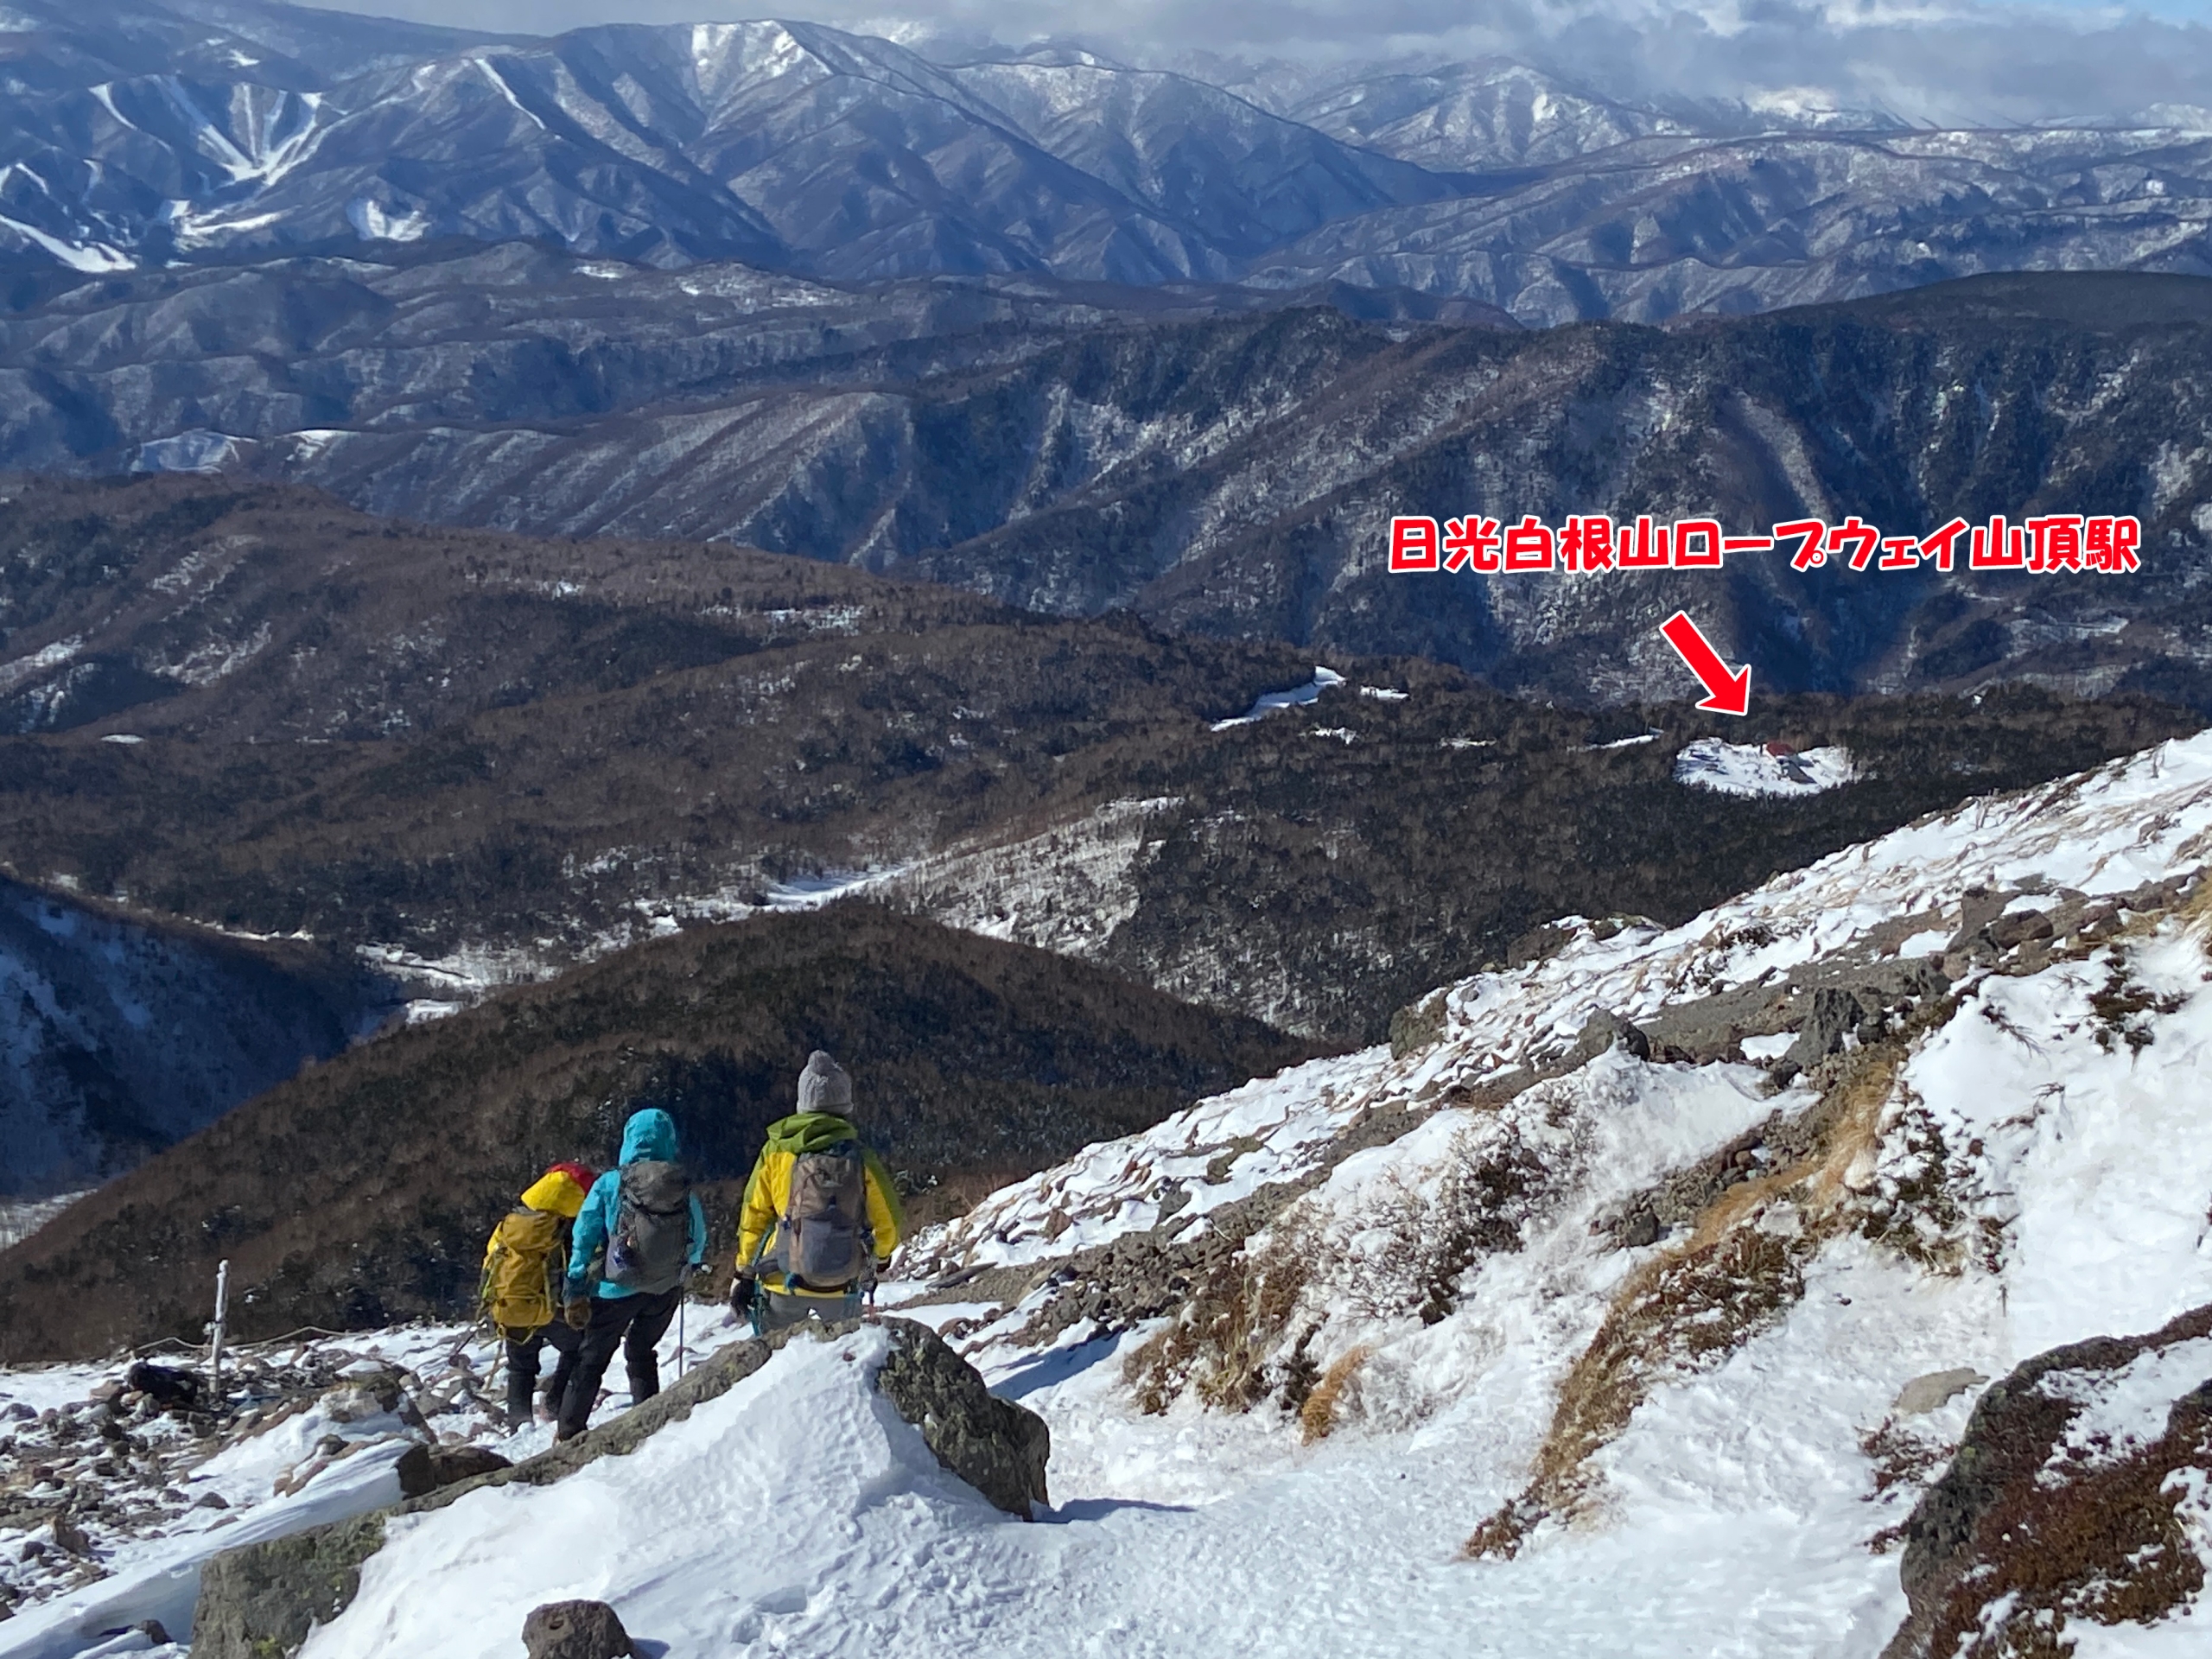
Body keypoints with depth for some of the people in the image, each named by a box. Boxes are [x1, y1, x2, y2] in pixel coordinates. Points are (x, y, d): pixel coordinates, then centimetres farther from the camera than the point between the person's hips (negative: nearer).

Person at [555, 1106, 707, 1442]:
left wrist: (576, 1294, -2)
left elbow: (583, 1241, -9)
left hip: (617, 1289, -2)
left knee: (591, 1361, 12)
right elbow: (699, 1246, 4)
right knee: (642, 1353, 23)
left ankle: (568, 1434, 11)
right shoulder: (684, 1189, -5)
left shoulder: (610, 1185, -11)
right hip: (666, 1290, 2)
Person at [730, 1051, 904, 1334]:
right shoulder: (860, 1159, -8)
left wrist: (744, 1273, 11)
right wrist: (881, 1257, 23)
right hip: (842, 1289, 0)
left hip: (783, 1282, 0)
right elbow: (890, 1224, 2)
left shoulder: (776, 1153, -6)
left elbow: (753, 1218, 0)